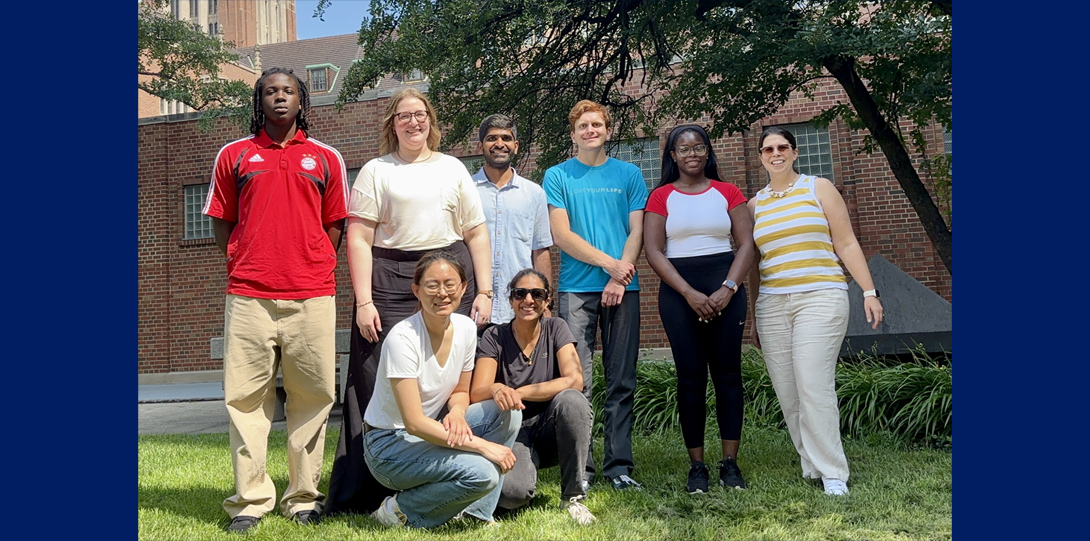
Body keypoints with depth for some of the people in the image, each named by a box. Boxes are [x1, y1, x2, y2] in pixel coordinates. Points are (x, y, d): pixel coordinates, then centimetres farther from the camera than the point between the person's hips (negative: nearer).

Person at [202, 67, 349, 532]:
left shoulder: (326, 158, 13)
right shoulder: (234, 155, 12)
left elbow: (334, 224, 14)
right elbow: (221, 222, 13)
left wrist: (313, 269, 5)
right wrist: (245, 266, 4)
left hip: (312, 297, 0)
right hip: (249, 297, 0)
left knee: (312, 397, 2)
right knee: (246, 397, 0)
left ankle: (303, 498, 12)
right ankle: (250, 500, 9)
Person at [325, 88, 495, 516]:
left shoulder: (453, 168, 17)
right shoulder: (375, 171, 10)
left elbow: (477, 233, 14)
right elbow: (358, 239, 1)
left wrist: (484, 292, 4)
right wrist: (363, 302, -8)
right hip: (390, 286, -2)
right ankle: (374, 492, 4)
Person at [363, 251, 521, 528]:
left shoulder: (466, 328, -5)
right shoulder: (402, 339, -25)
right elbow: (414, 423, -27)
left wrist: (456, 412, -17)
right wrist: (483, 446, -27)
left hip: (432, 432, 7)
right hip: (389, 443, -7)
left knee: (507, 411, -12)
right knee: (482, 473, -27)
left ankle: (474, 512, -3)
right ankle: (401, 510, -2)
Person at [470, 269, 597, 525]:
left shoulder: (556, 328, -2)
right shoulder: (494, 338, -4)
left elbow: (574, 380, -17)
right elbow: (476, 394, -13)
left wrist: (519, 393, -25)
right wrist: (497, 390, -37)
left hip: (550, 429, 1)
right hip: (512, 432, -1)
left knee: (571, 400, -32)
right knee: (511, 492, -31)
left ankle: (572, 496, -14)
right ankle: (526, 469, 9)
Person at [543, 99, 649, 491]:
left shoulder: (628, 174, 13)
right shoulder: (558, 176, 8)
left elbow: (636, 231, 7)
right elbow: (561, 235, 0)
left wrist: (621, 277, -8)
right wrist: (609, 263, -9)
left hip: (623, 288, 2)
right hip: (576, 288, -1)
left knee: (621, 382, 2)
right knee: (577, 382, -4)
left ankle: (619, 465, 7)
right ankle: (580, 468, 3)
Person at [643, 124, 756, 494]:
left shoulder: (728, 193, 10)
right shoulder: (661, 197, 7)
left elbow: (747, 243, 4)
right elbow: (653, 250, -2)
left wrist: (729, 288, -11)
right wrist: (689, 293, -12)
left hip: (725, 288, 1)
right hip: (678, 290, -1)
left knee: (727, 373, 0)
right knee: (690, 376, -2)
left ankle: (730, 462, 7)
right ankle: (697, 465, 5)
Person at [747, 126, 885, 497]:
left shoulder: (819, 188, 7)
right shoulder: (755, 204, 15)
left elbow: (847, 244, 4)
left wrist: (869, 291, -3)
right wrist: (754, 318, 19)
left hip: (820, 299, -4)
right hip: (772, 306, 4)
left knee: (814, 387, -14)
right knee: (787, 393, 1)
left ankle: (831, 472, -6)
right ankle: (811, 465, 12)